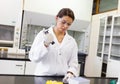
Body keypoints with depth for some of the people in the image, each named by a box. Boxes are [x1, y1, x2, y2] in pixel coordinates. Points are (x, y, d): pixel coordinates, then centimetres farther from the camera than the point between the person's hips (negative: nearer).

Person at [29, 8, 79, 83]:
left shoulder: (72, 41, 9)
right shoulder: (43, 34, 2)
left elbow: (73, 62, 9)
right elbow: (33, 57, -3)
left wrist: (71, 73, -10)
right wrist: (45, 44, -16)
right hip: (43, 77, -3)